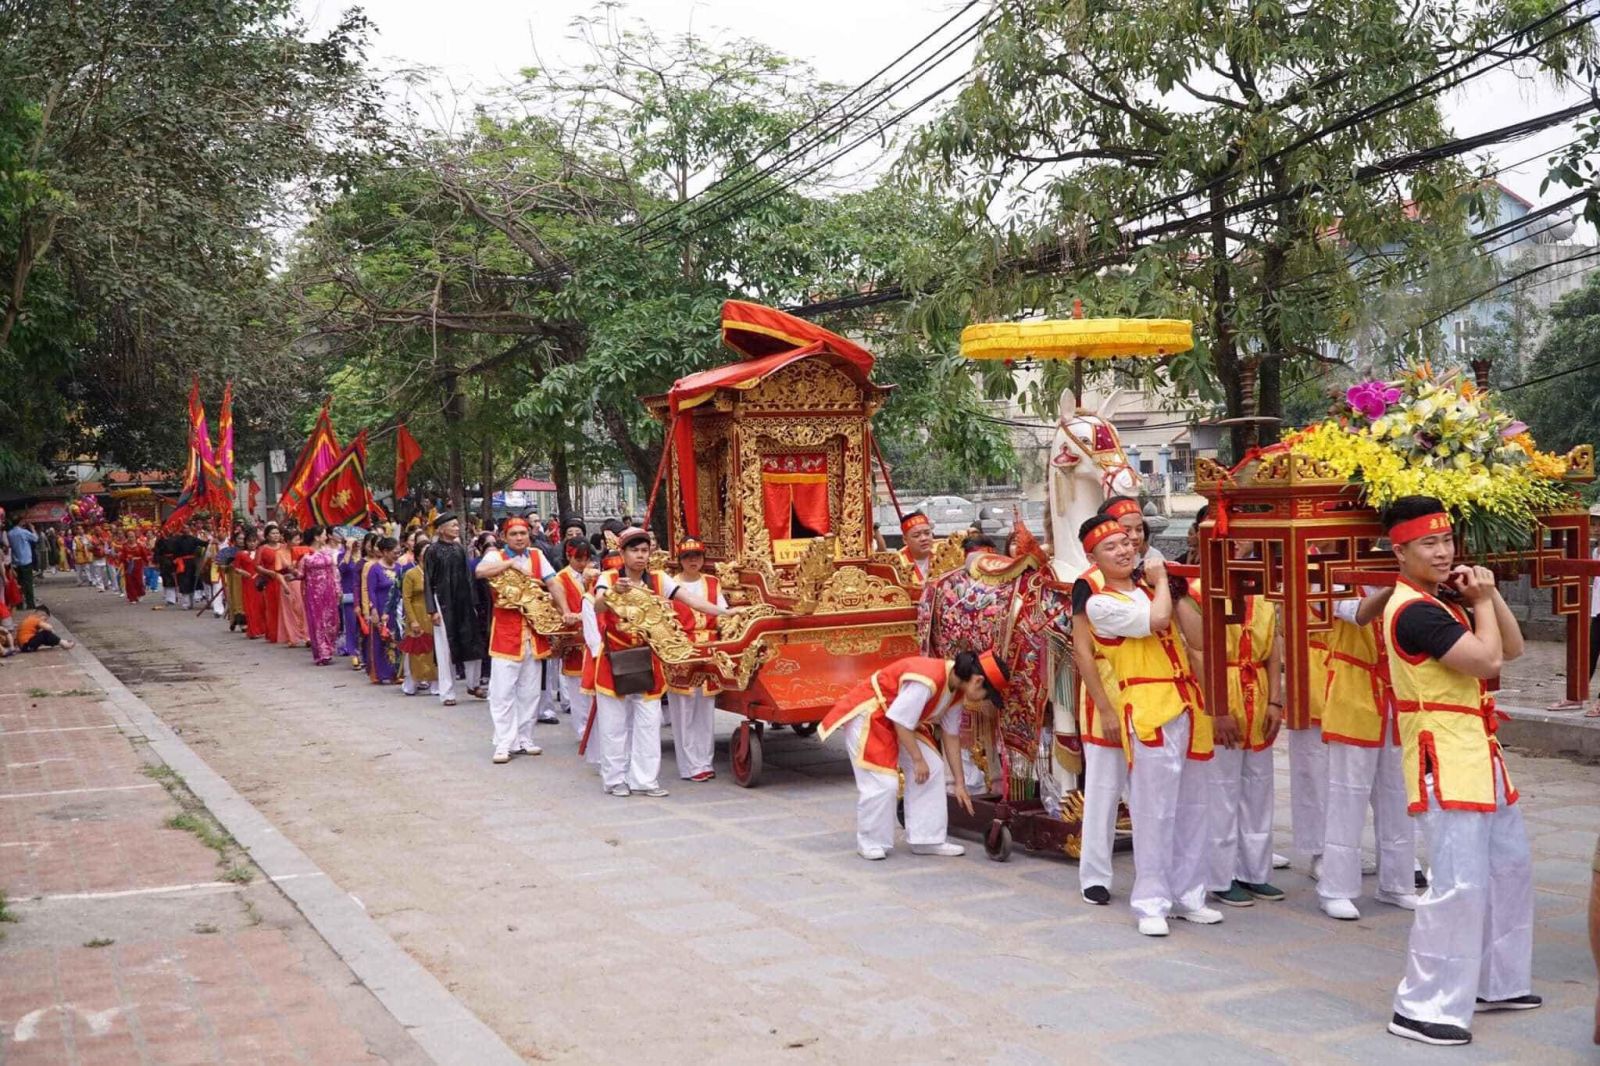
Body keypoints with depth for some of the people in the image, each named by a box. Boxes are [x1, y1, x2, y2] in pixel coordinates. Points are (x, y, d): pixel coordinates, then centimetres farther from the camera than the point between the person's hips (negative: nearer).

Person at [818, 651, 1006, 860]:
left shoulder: (956, 690, -4)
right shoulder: (927, 680, -35)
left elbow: (951, 735, 5)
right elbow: (900, 721, -28)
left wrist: (959, 783, 7)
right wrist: (918, 760, -18)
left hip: (900, 720, 9)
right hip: (867, 715, -9)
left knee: (932, 769, 2)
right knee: (881, 781, -15)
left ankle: (926, 840, 8)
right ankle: (870, 843, 4)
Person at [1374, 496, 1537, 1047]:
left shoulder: (1447, 600, 12)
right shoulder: (1413, 610, -18)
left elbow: (1512, 648, 15)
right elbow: (1487, 659, -23)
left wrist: (1489, 595, 2)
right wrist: (1481, 600, -8)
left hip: (1479, 753, 10)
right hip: (1443, 758, -10)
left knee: (1510, 867, 19)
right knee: (1460, 884, -13)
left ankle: (1497, 982, 32)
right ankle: (1422, 1008, -7)